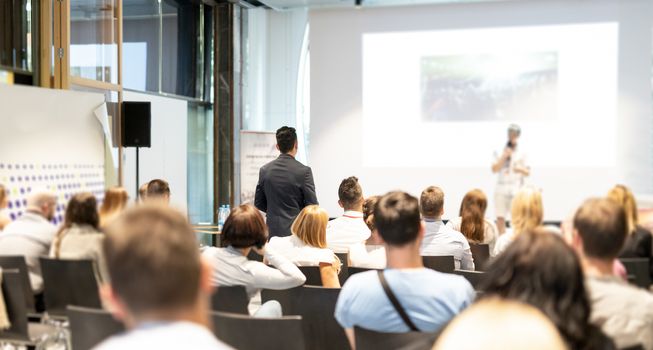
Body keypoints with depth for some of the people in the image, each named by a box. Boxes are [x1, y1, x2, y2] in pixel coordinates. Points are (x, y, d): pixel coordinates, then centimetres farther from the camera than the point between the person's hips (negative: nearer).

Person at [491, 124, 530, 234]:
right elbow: (494, 169, -1)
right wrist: (504, 156, -9)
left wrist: (520, 169, -14)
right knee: (500, 218, 1)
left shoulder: (522, 153, 6)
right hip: (501, 188, 1)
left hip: (517, 189, -1)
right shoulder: (499, 152, 7)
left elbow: (527, 172, 8)